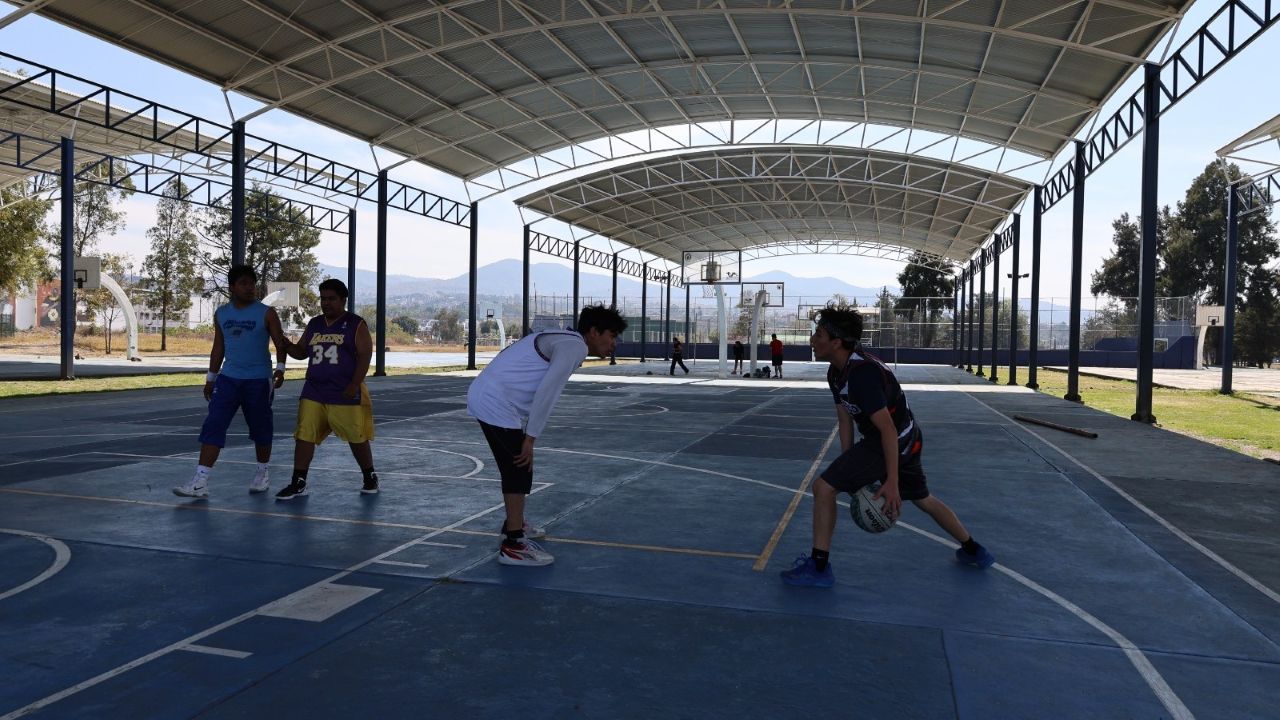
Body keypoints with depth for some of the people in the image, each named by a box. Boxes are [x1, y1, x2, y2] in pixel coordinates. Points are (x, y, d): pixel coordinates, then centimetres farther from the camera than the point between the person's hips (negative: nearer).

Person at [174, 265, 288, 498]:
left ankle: (262, 474, 26)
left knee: (260, 429, 7)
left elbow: (280, 344, -5)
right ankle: (200, 481, -6)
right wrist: (211, 377, 16)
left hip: (258, 381, -3)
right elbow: (218, 347, 16)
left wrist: (280, 368, -21)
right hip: (228, 378, 3)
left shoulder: (266, 313, -5)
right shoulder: (221, 314, 8)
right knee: (213, 427, -6)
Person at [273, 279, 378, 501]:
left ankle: (370, 478, 23)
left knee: (357, 438, 5)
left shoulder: (356, 324, -5)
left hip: (345, 394, -5)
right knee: (304, 436, -2)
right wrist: (286, 345, -3)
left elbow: (365, 356, -10)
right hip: (313, 393, 5)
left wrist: (354, 385, -18)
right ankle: (298, 484, 6)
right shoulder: (314, 324, 12)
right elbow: (301, 352, 19)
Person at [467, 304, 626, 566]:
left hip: (483, 395, 10)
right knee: (519, 469, -5)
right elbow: (546, 394, -20)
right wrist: (530, 438, -15)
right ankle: (513, 546, -1)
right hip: (495, 403, -10)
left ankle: (515, 525, 36)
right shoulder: (575, 346, -12)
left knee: (517, 467, 21)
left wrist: (526, 435, 20)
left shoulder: (563, 341, 18)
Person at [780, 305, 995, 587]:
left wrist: (891, 482, -25)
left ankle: (818, 568, -2)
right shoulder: (837, 372, 2)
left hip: (896, 441, -10)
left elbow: (888, 429, -27)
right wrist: (849, 473, 6)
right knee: (923, 499, 28)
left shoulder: (862, 373, -28)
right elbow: (845, 421, 6)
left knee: (823, 487, -12)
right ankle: (973, 550, 45)